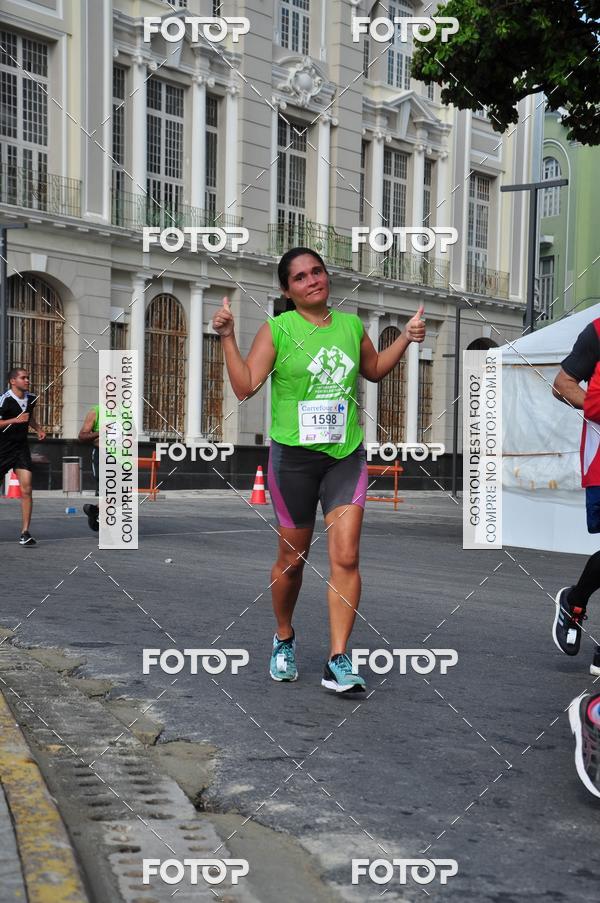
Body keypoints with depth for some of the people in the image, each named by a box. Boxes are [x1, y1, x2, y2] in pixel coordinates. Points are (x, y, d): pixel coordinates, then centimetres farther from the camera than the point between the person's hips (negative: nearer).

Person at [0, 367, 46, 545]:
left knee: (26, 489, -11)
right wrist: (15, 420, -26)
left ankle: (25, 532, -10)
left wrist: (38, 429, 11)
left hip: (21, 448, 4)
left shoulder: (31, 398, 7)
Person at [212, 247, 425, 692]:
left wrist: (406, 338, 15)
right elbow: (245, 387, -10)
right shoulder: (277, 330, -4)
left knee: (346, 557, -8)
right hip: (293, 456, -3)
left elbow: (374, 370, 27)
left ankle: (339, 662, -2)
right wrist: (228, 338, -17)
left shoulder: (351, 325, 8)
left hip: (346, 455, 3)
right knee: (293, 558, 9)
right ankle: (284, 639, 34)